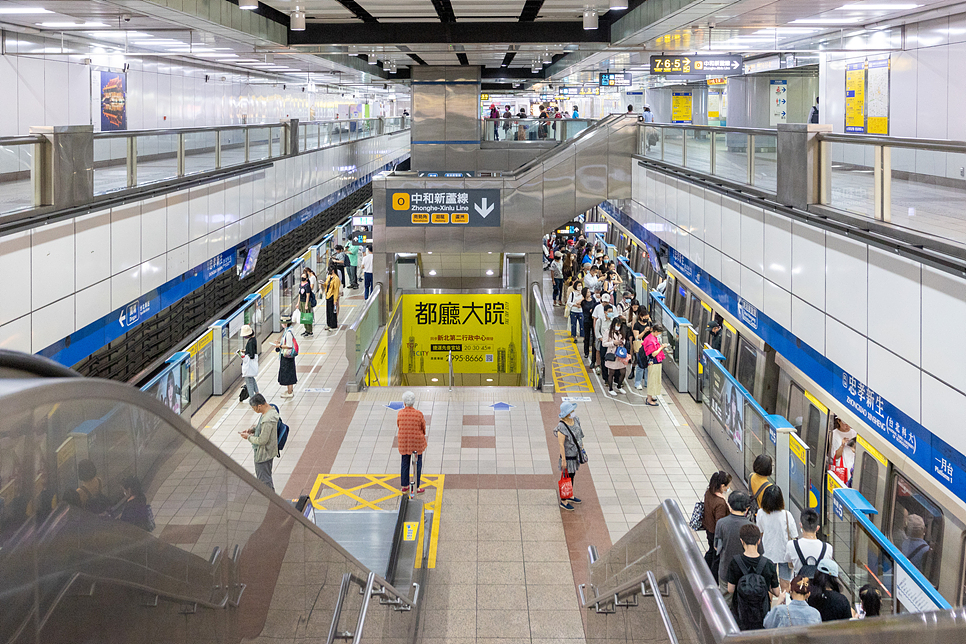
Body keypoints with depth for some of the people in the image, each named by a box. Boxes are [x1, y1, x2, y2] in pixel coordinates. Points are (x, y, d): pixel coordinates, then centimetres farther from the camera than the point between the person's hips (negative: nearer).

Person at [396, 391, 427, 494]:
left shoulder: (400, 413, -13)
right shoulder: (419, 414, -18)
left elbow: (399, 426, 1)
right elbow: (423, 428, -5)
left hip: (403, 442, 2)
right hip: (417, 443, -2)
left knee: (405, 464, 18)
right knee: (417, 465, 11)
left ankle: (404, 486, 28)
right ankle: (416, 488, 17)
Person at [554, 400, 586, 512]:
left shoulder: (575, 420, -3)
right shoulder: (562, 427, -27)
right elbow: (561, 444, -23)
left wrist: (582, 448, 18)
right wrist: (563, 460, -20)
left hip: (575, 454, 8)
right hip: (568, 455, -8)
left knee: (572, 475, 22)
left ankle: (570, 495, 40)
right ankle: (563, 501, 16)